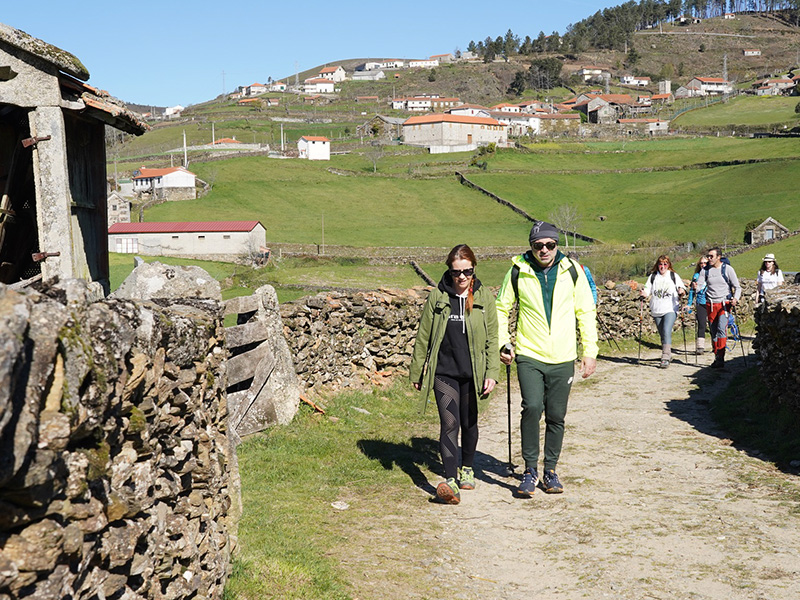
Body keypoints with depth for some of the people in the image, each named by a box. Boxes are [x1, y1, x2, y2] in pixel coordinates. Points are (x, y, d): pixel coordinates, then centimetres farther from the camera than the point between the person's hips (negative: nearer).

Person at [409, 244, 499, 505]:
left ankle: (467, 468, 37)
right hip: (443, 372, -1)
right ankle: (451, 480, -18)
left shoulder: (485, 297, 1)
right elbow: (423, 336, 6)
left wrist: (492, 373, -3)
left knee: (469, 423, 15)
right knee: (450, 424, -13)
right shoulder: (437, 296, -1)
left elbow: (492, 338, 4)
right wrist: (416, 371, 9)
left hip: (472, 372, 1)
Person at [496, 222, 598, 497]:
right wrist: (503, 343, 0)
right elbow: (501, 308, 11)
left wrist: (590, 351, 3)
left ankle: (550, 470, 24)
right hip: (529, 355, -2)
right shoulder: (518, 271, -1)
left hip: (563, 358, 2)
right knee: (532, 407, -18)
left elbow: (586, 312, 8)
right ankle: (530, 469, -2)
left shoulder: (571, 271, 2)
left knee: (556, 416, 7)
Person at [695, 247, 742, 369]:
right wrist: (696, 287, -25)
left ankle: (720, 358, -20)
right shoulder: (705, 270, 4)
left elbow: (737, 287, 0)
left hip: (724, 303, -3)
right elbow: (700, 285, -1)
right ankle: (717, 357, 19)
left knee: (721, 329, -19)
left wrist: (735, 298, -19)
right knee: (713, 332, 8)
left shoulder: (728, 269, -3)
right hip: (710, 304, 4)